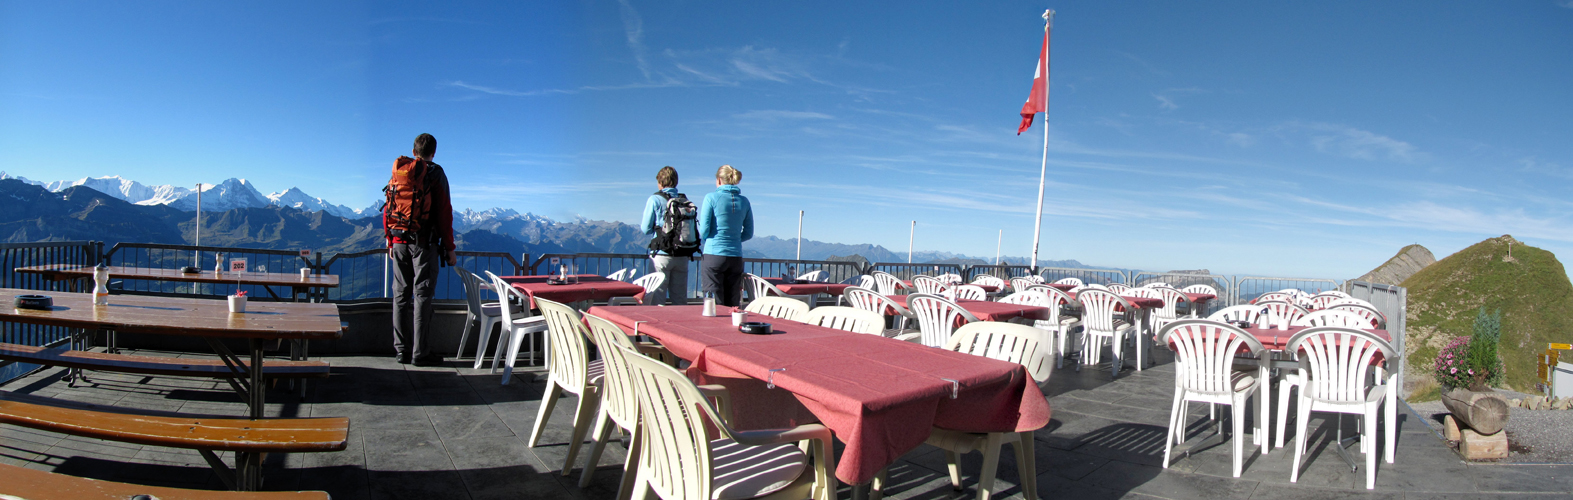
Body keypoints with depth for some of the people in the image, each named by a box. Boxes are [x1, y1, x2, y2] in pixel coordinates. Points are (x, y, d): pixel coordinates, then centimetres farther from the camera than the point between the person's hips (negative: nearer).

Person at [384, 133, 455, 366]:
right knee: (422, 295, -3)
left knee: (401, 294, 9)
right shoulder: (435, 174, -4)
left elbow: (388, 209, 13)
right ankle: (420, 353, -3)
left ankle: (402, 349, 13)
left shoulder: (397, 173, 10)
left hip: (399, 242, 5)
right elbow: (444, 213, -7)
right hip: (424, 243, -5)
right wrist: (449, 247, -3)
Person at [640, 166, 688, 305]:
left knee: (656, 300, -1)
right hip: (683, 256, 4)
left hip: (661, 254, -4)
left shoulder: (655, 199, -4)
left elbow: (646, 229, -3)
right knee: (680, 300, 9)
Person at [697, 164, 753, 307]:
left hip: (713, 255, -4)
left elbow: (704, 230, -5)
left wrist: (703, 238, 16)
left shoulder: (711, 198, -5)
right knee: (733, 305, 8)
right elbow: (748, 234, 11)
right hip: (736, 257, 4)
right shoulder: (744, 201, 7)